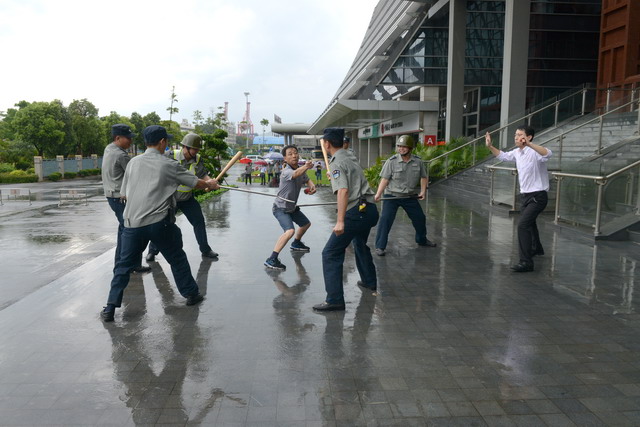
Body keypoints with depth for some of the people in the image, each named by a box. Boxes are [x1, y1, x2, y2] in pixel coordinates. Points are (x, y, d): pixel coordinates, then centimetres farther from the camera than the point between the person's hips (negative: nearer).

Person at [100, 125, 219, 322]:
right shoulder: (168, 165, -1)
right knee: (177, 258, 15)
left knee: (124, 265, 12)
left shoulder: (133, 162, 9)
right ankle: (191, 294, 27)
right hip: (159, 222, -3)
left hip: (132, 223, 3)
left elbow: (124, 194, 15)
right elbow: (196, 182, 7)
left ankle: (110, 308, 11)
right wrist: (210, 184, 27)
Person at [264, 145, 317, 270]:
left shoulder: (301, 169, -2)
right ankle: (271, 260, -27)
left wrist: (312, 186, -8)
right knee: (290, 231, -30)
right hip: (280, 208, -9)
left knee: (306, 224, 26)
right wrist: (306, 167, -72)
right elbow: (296, 173, -50)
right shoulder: (286, 172, -27)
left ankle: (296, 244, 53)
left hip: (292, 207, 9)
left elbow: (307, 179, 16)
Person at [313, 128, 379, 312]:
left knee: (331, 254, -7)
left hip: (355, 212, -10)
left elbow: (343, 191, -23)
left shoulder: (337, 163, -9)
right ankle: (369, 282, 48)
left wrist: (340, 221, -29)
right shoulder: (350, 159, 18)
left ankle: (334, 300, -11)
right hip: (369, 209, 10)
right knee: (360, 244, 32)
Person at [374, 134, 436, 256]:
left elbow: (423, 177, 10)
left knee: (420, 218, 15)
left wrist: (423, 191, -4)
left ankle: (422, 240, 42)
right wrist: (378, 194, -23)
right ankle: (380, 246, -3)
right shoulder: (392, 161, -11)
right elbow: (385, 179, -12)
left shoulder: (418, 161, -1)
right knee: (385, 219, -14)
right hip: (392, 196, -3)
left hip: (410, 196, 4)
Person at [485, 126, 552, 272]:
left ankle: (526, 262, -18)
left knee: (523, 224, -21)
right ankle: (536, 248, 53)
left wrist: (529, 144, -52)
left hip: (537, 196, -9)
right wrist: (490, 146, 12)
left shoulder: (534, 151, -19)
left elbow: (548, 153, -41)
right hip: (525, 195, 9)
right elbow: (503, 156, 24)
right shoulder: (517, 152, 5)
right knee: (529, 223, 28)